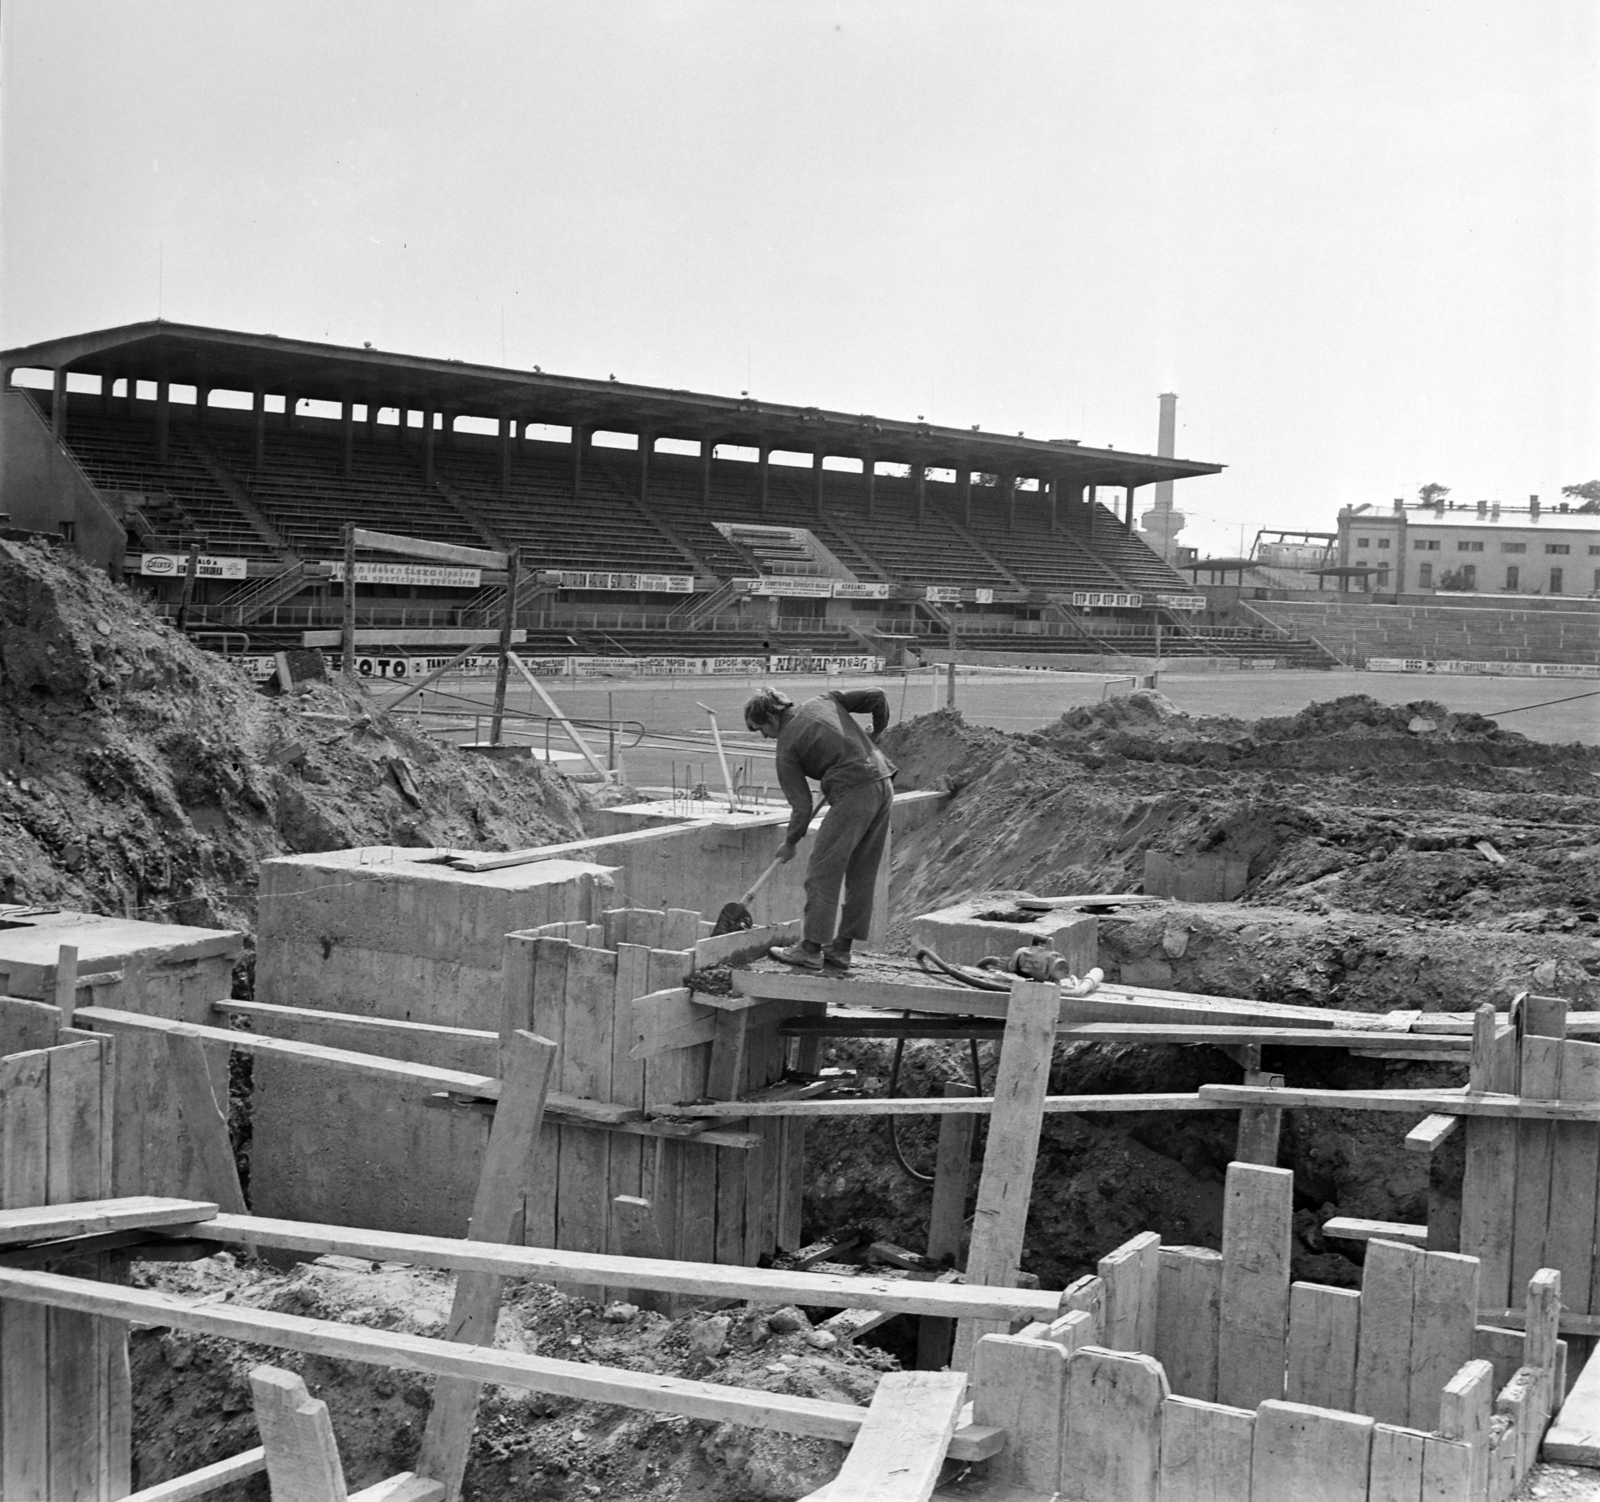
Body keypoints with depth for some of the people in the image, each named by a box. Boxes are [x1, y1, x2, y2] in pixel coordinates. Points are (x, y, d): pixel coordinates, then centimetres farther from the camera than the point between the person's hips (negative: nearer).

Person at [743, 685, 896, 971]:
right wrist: (876, 734, 30)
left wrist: (790, 843, 14)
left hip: (853, 794, -8)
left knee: (823, 872, 1)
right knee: (862, 875, 12)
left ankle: (811, 949, 3)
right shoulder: (824, 701, 17)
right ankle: (841, 948, 18)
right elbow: (877, 697, 13)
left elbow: (802, 806, -2)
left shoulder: (787, 747, 0)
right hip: (883, 784, 8)